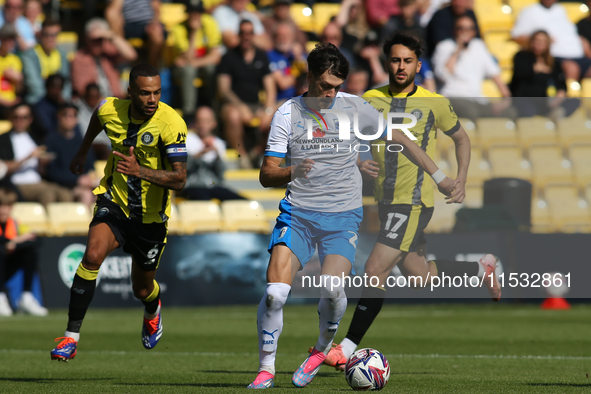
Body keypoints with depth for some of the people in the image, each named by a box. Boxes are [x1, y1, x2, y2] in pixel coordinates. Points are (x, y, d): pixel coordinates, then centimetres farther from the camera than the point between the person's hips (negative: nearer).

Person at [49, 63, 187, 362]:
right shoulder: (110, 110, -11)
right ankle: (71, 336, -21)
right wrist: (83, 152, 32)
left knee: (142, 290, 14)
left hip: (150, 215, -1)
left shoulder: (171, 123, -23)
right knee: (93, 255, -28)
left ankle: (153, 310, 54)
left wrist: (140, 171, -42)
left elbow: (179, 179, -27)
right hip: (114, 203, 1)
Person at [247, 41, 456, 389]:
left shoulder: (354, 107, 0)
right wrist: (292, 172, -23)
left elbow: (399, 138, 12)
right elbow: (267, 175, -1)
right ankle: (266, 369, 1)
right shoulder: (288, 113, 0)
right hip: (298, 213, 0)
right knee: (276, 291, -17)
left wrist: (438, 176, 12)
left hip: (343, 216, 0)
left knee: (332, 286, -24)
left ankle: (323, 348, 6)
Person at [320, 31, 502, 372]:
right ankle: (482, 268, 38)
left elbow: (461, 138, 13)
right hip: (386, 201, 5)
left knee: (375, 271, -14)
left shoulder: (434, 104, -2)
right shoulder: (371, 100, 4)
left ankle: (349, 349, -7)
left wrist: (461, 180, 3)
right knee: (421, 276, 12)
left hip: (414, 201, -5)